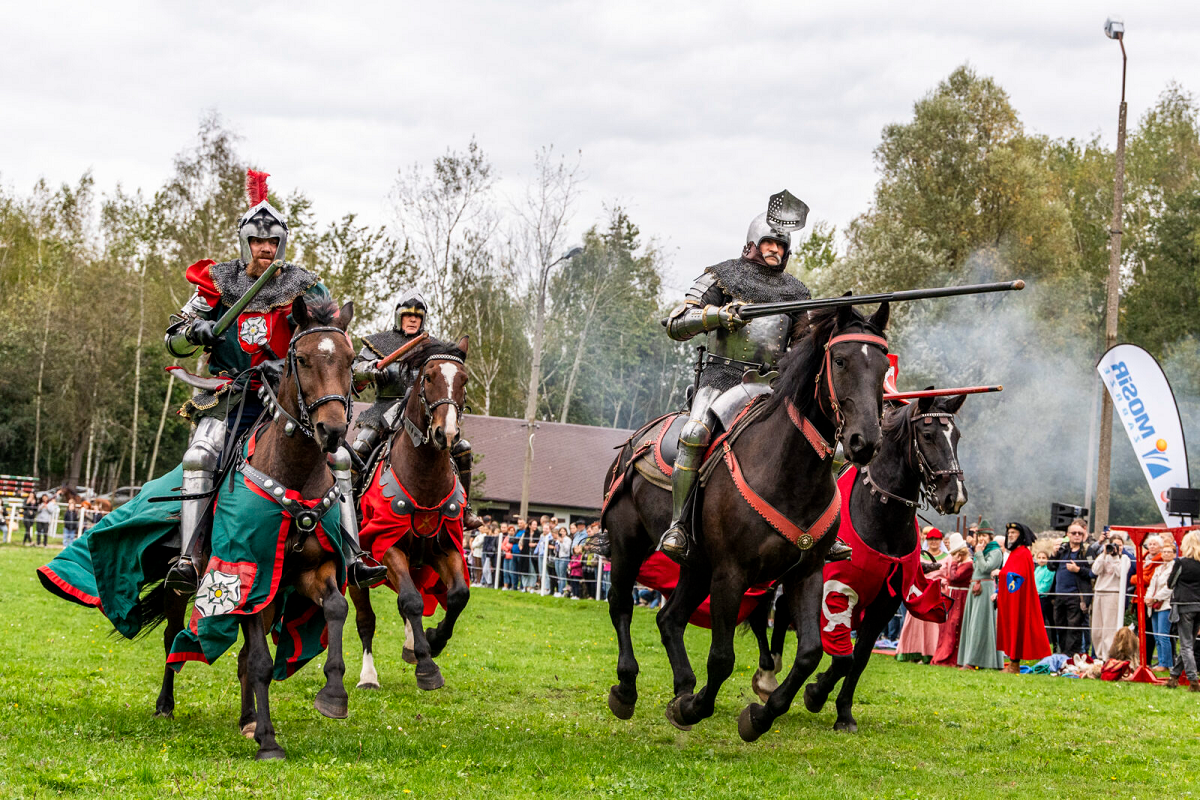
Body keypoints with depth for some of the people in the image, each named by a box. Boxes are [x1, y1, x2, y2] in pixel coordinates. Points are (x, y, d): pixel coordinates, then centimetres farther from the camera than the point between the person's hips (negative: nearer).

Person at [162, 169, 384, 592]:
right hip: (229, 397, -1)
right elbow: (173, 342, 6)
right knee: (199, 457, -26)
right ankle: (186, 559, -28)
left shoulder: (303, 287, 3)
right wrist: (195, 331, -19)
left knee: (337, 457, -15)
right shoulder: (219, 283, 4)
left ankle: (352, 559, -12)